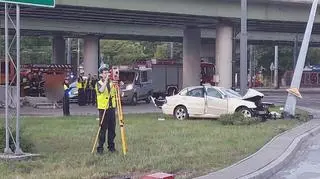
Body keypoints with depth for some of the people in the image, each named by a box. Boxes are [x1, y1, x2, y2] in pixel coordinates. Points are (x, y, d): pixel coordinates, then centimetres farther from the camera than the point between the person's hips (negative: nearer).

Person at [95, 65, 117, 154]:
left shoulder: (111, 83, 9)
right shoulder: (99, 83, -3)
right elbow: (101, 90, -24)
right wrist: (106, 80, -26)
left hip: (111, 108, 4)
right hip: (103, 108, -4)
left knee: (112, 128, 7)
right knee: (103, 129, -4)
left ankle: (111, 146, 16)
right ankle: (100, 147, 1)